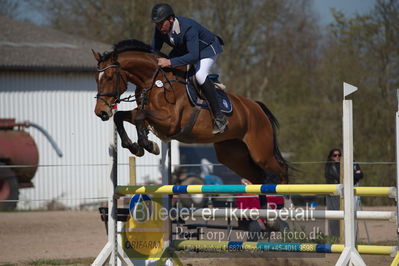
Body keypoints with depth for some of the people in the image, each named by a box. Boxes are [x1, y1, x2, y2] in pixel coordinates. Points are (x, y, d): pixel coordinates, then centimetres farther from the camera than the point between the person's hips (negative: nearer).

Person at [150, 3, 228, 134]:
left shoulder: (188, 28, -40)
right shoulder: (160, 29, -19)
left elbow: (194, 56, -47)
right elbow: (154, 49, -6)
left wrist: (170, 62, -56)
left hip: (207, 49, -8)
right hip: (183, 49, 8)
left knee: (200, 75, -33)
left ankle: (219, 117, -27)